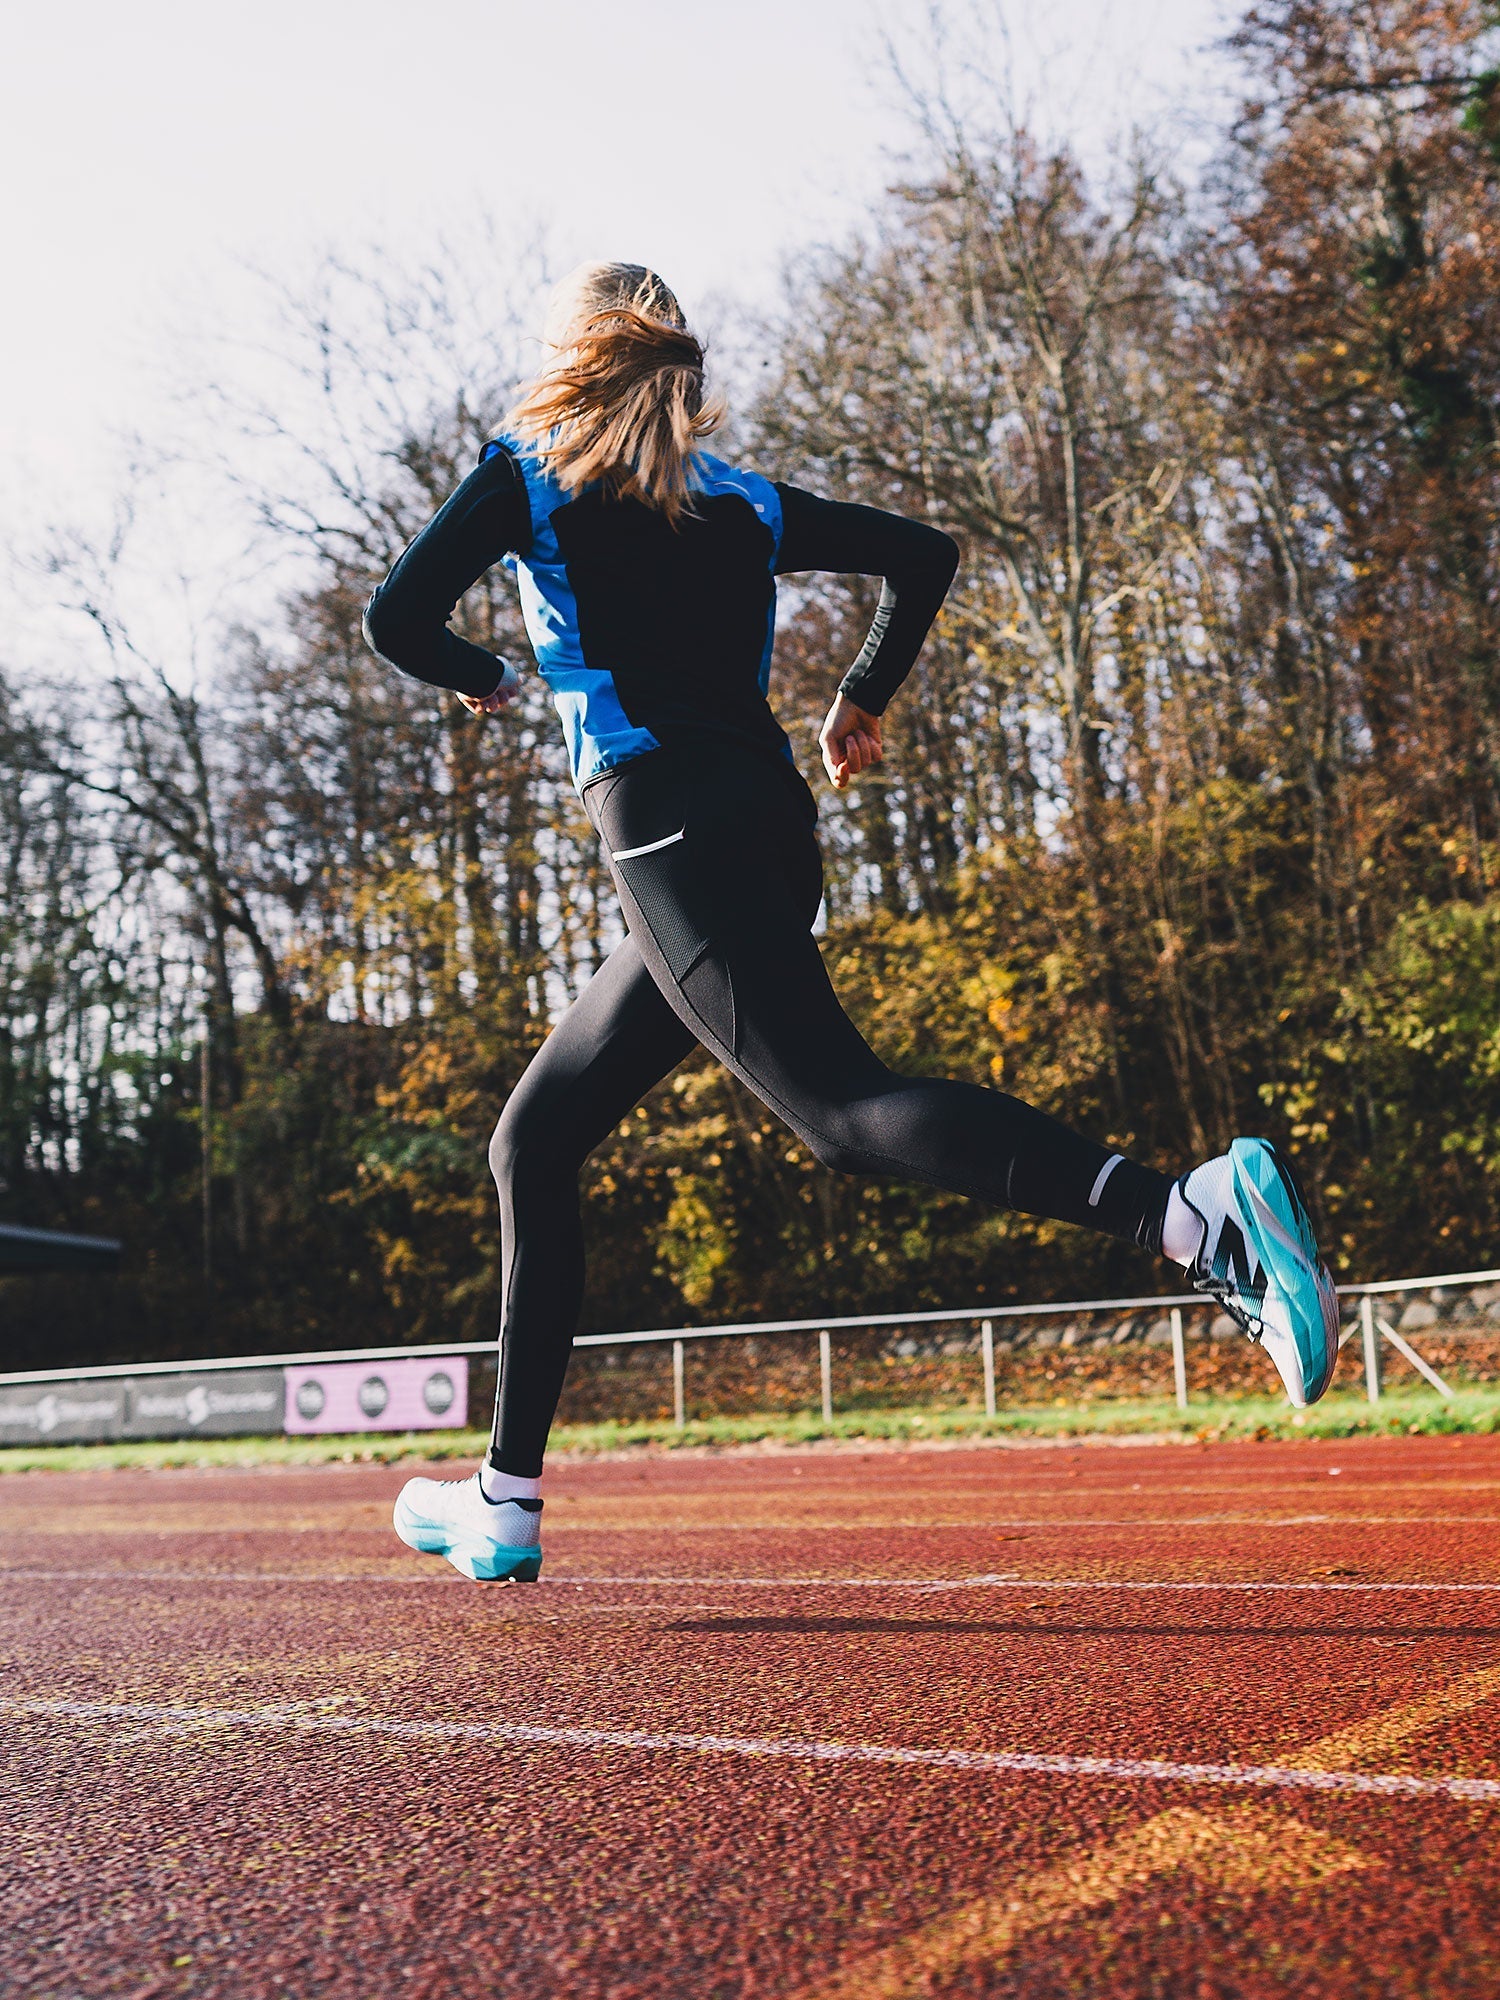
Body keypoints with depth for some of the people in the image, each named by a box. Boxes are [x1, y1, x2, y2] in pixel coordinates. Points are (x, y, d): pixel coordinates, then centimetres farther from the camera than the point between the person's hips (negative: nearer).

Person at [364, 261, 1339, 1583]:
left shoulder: (532, 472, 8)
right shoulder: (745, 503, 21)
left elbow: (398, 619, -1)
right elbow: (924, 554, 17)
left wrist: (481, 679, 19)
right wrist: (865, 702, 27)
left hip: (668, 828, -7)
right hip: (770, 831, 7)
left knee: (841, 1106, -21)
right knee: (536, 1141, 14)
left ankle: (1193, 1211, -41)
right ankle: (508, 1497, 16)